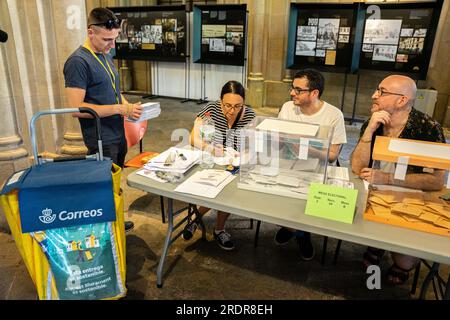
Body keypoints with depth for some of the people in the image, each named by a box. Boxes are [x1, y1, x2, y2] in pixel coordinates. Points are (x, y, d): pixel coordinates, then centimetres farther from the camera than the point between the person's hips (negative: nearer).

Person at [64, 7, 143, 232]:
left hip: (118, 135, 8)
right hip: (101, 141, -8)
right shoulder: (78, 62, -17)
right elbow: (76, 108, -22)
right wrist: (120, 109, -24)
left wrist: (130, 107, 1)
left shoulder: (104, 56, 11)